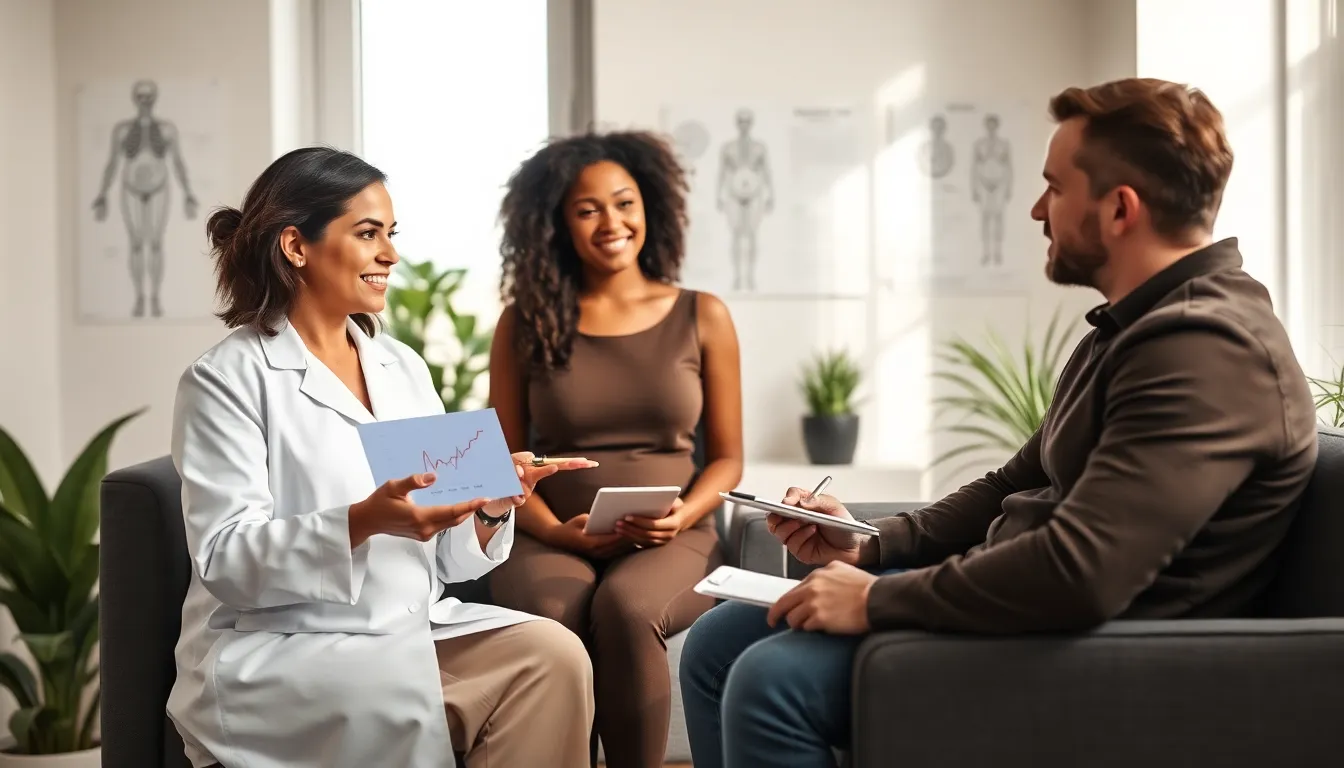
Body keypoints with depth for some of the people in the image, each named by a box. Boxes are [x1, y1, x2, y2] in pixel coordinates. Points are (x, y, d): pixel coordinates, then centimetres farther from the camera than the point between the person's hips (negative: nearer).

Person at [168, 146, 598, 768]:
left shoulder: (403, 368, 13)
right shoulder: (227, 378, -4)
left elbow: (449, 559, 12)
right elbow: (225, 558, -14)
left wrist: (491, 508, -11)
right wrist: (363, 522, -28)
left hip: (413, 633, 6)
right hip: (272, 654, -6)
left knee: (552, 654, -21)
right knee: (400, 693, -36)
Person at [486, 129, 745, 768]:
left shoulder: (702, 317, 8)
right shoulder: (525, 321, 8)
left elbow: (726, 457, 11)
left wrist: (682, 517, -9)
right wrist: (556, 531, -9)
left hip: (671, 545, 0)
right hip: (548, 543, 0)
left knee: (625, 608, -35)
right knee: (553, 619, -35)